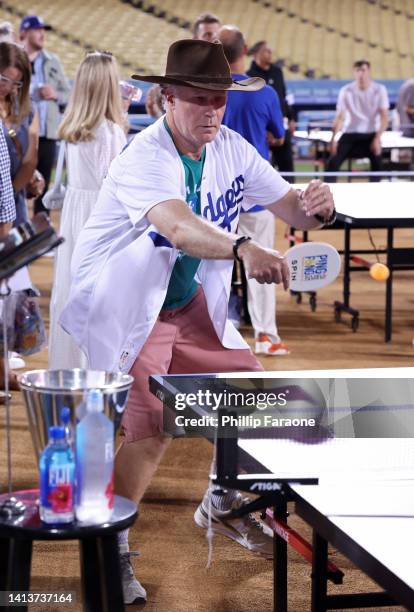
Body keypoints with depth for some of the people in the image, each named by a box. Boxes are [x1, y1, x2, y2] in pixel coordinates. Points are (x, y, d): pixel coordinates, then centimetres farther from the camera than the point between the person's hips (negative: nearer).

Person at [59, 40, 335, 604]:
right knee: (153, 431, -17)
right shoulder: (145, 158, -28)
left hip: (189, 303, 8)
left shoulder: (231, 149, -5)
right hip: (124, 308, -7)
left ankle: (222, 503, 34)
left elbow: (289, 206, -4)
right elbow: (178, 227, -47)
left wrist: (314, 207, -29)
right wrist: (243, 250, -65)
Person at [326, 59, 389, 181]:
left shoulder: (379, 90, -5)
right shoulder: (346, 91, -5)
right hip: (350, 133, 0)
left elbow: (384, 117, -6)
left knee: (377, 163, -20)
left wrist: (377, 138, -18)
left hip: (371, 134, 0)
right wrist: (333, 138, -16)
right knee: (333, 162, -17)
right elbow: (339, 117, -5)